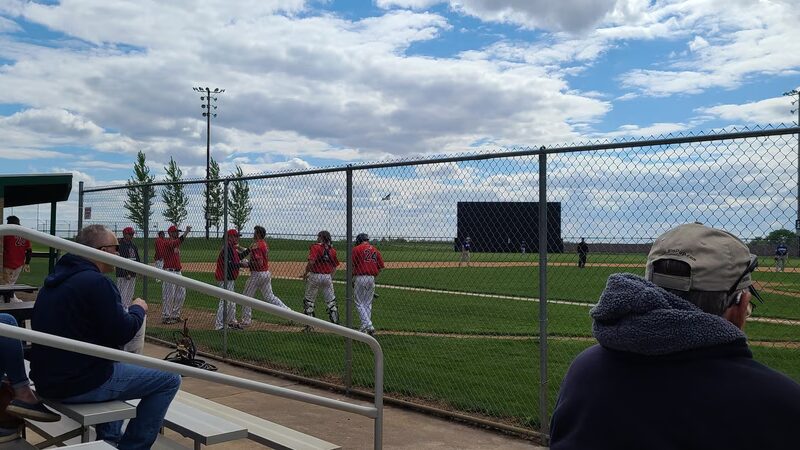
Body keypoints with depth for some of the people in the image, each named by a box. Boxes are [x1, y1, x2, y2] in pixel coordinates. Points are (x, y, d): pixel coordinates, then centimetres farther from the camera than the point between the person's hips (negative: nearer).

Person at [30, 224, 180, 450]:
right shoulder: (96, 282, -17)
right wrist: (138, 309, 2)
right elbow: (122, 333, -17)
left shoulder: (54, 280, 12)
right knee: (169, 380, -2)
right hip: (80, 385, -10)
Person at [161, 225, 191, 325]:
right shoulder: (167, 243, -11)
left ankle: (175, 315, 21)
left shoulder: (176, 244, 17)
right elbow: (176, 242, -32)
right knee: (169, 295, -5)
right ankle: (165, 317, 4)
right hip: (170, 271, -9)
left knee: (181, 293, 11)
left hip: (178, 271, 9)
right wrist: (186, 233, -43)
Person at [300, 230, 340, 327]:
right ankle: (336, 323, 7)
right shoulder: (332, 250, 8)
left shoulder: (315, 247, -8)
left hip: (315, 276, -4)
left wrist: (305, 273, -8)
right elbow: (335, 266, 11)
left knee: (309, 301, 8)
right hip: (328, 277, 4)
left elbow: (311, 262, -20)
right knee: (331, 301, 10)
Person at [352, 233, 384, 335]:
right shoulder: (375, 250, 12)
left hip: (360, 278, -5)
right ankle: (365, 327, 15)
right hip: (371, 279, 5)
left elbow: (351, 266, -8)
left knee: (360, 303, 0)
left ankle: (368, 325, -14)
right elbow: (381, 267, 9)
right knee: (368, 303, 13)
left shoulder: (356, 249, -4)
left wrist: (351, 280, 2)